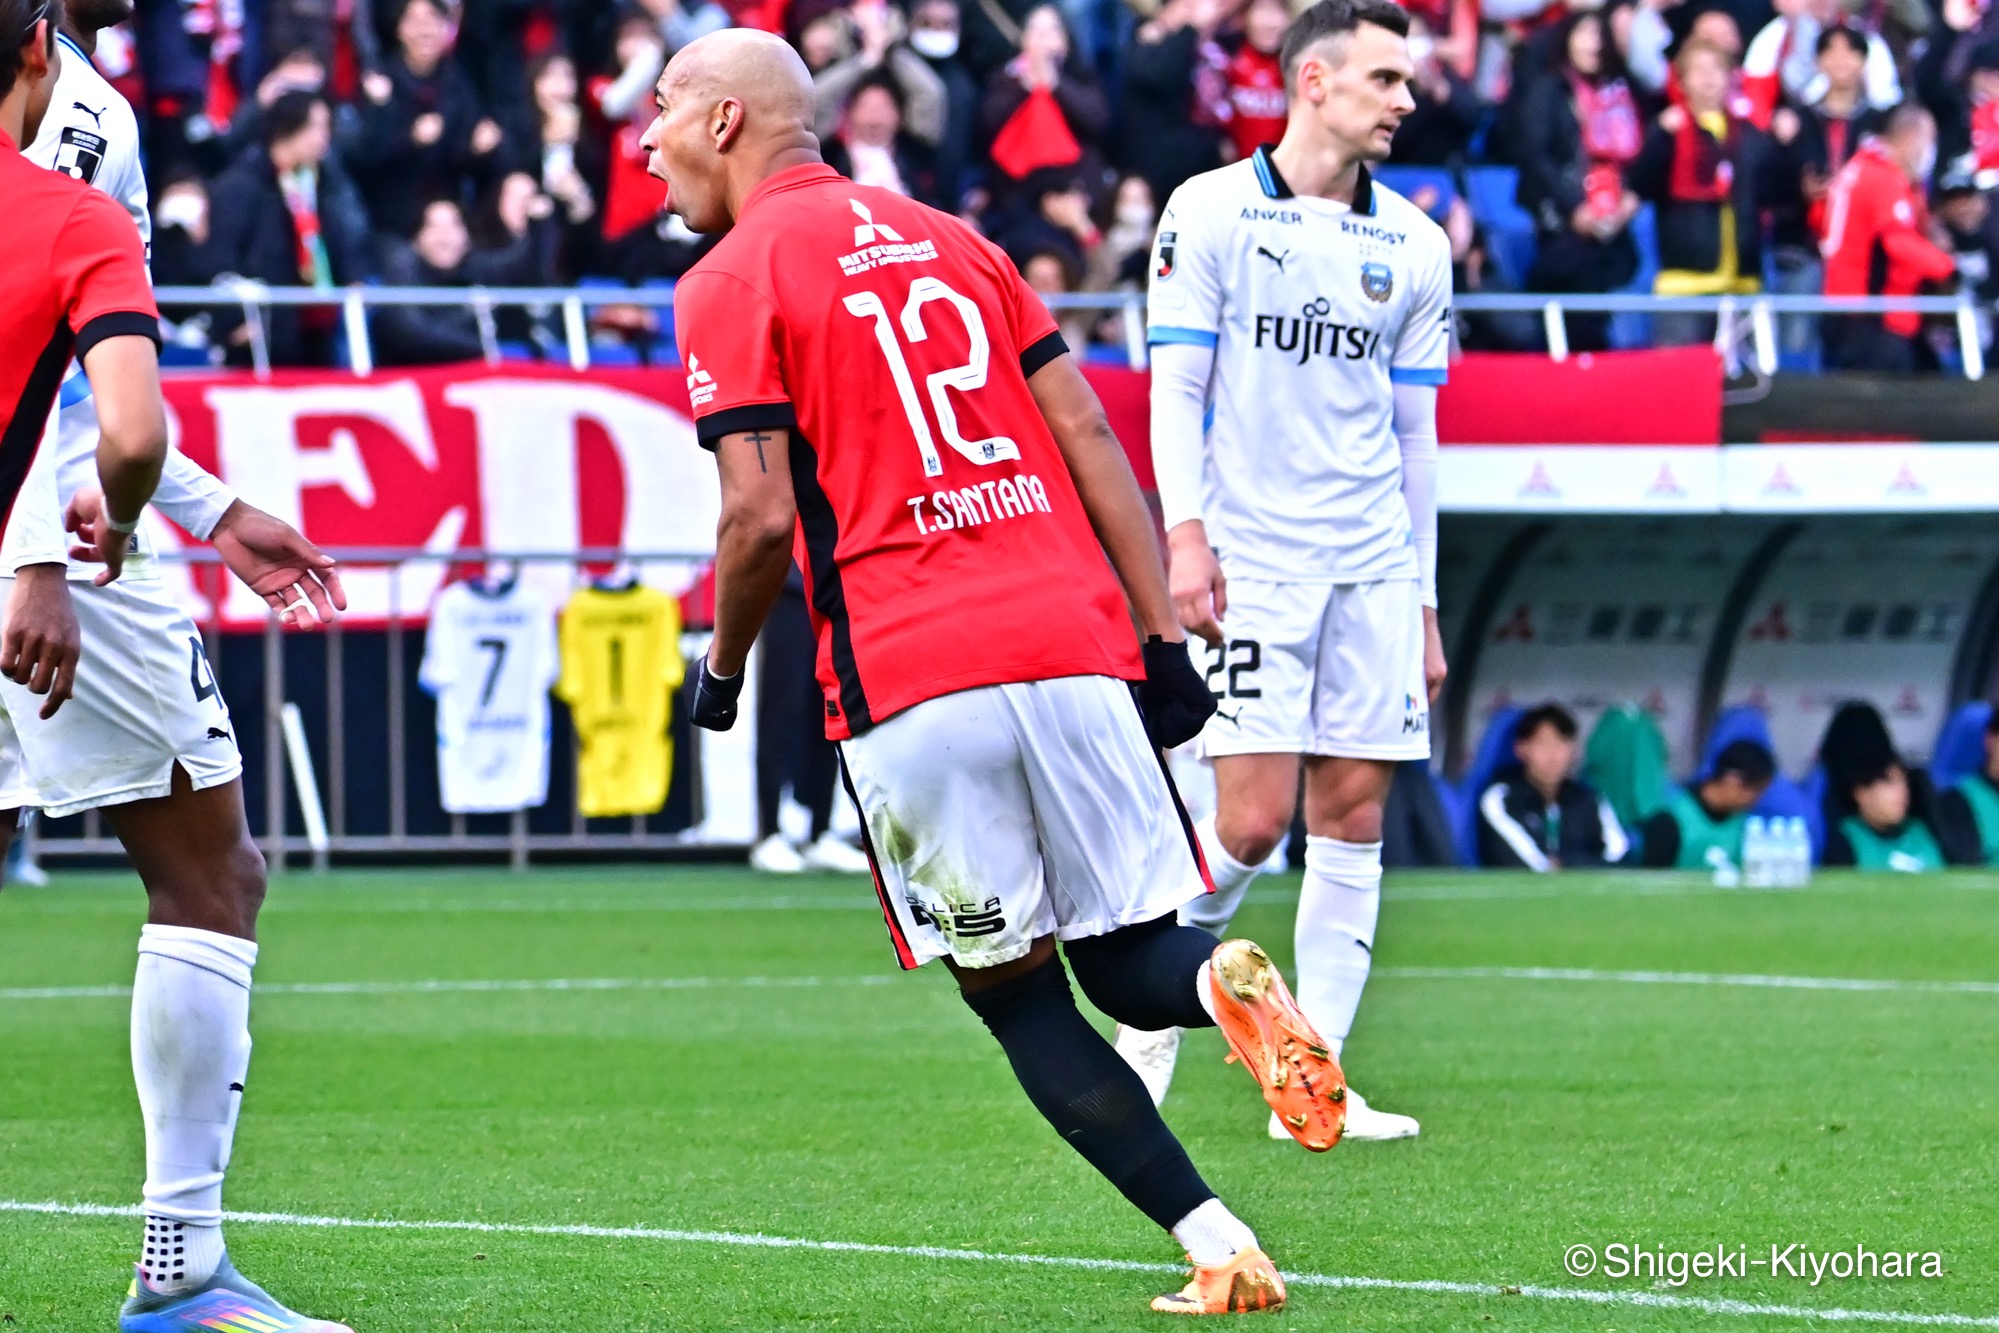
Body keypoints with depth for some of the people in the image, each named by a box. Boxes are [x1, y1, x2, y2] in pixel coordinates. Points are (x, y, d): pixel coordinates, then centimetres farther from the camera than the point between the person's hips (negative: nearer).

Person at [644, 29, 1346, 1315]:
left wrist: (722, 667, 9)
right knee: (1130, 963, 11)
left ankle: (1217, 1246, -6)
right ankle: (1221, 979, -25)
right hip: (1070, 635, 5)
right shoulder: (951, 241, 19)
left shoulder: (733, 283, 1)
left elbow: (763, 516, -8)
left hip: (904, 679, -5)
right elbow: (1089, 436, 14)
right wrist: (1162, 632, 12)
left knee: (1020, 1000, 6)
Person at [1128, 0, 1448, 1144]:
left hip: (1372, 567, 4)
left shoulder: (1414, 246, 12)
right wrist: (1183, 531, -16)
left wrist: (1423, 598, 14)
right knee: (1253, 821, -11)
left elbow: (1415, 433, 16)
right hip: (1252, 561, -4)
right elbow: (1176, 386, -3)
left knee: (1353, 820, 0)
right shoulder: (1211, 212, -1)